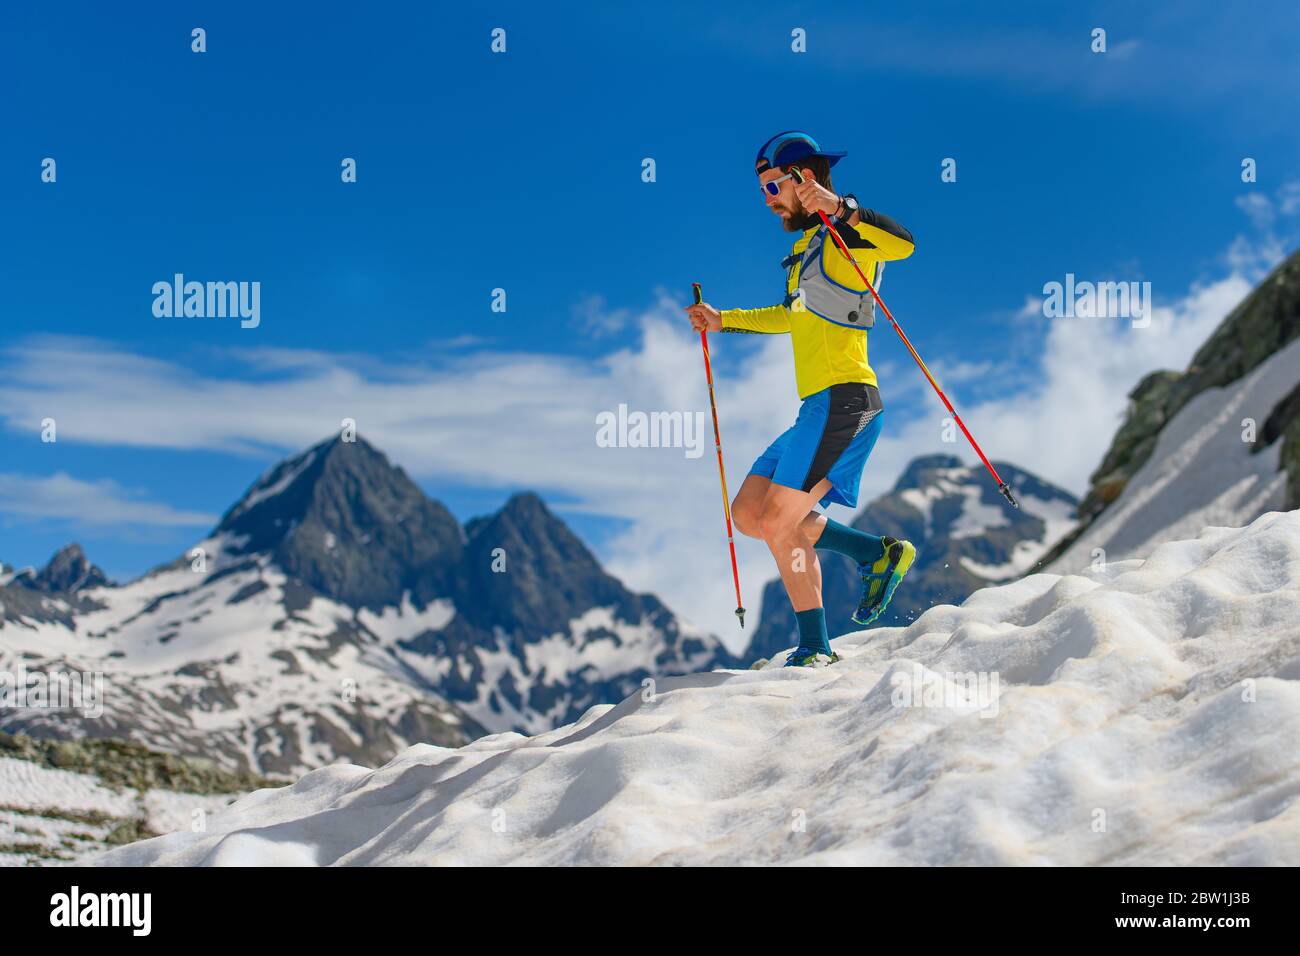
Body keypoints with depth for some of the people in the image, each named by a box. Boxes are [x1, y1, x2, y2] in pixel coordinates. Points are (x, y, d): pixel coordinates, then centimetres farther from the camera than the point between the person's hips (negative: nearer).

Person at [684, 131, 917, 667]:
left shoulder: (847, 234, -5)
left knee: (778, 524, -13)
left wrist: (839, 209, -35)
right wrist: (722, 321, 37)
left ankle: (814, 649, -1)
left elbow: (904, 243, -28)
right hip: (820, 407, 10)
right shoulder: (808, 245, 23)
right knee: (749, 515, 8)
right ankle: (878, 553, 7)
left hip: (844, 398, -10)